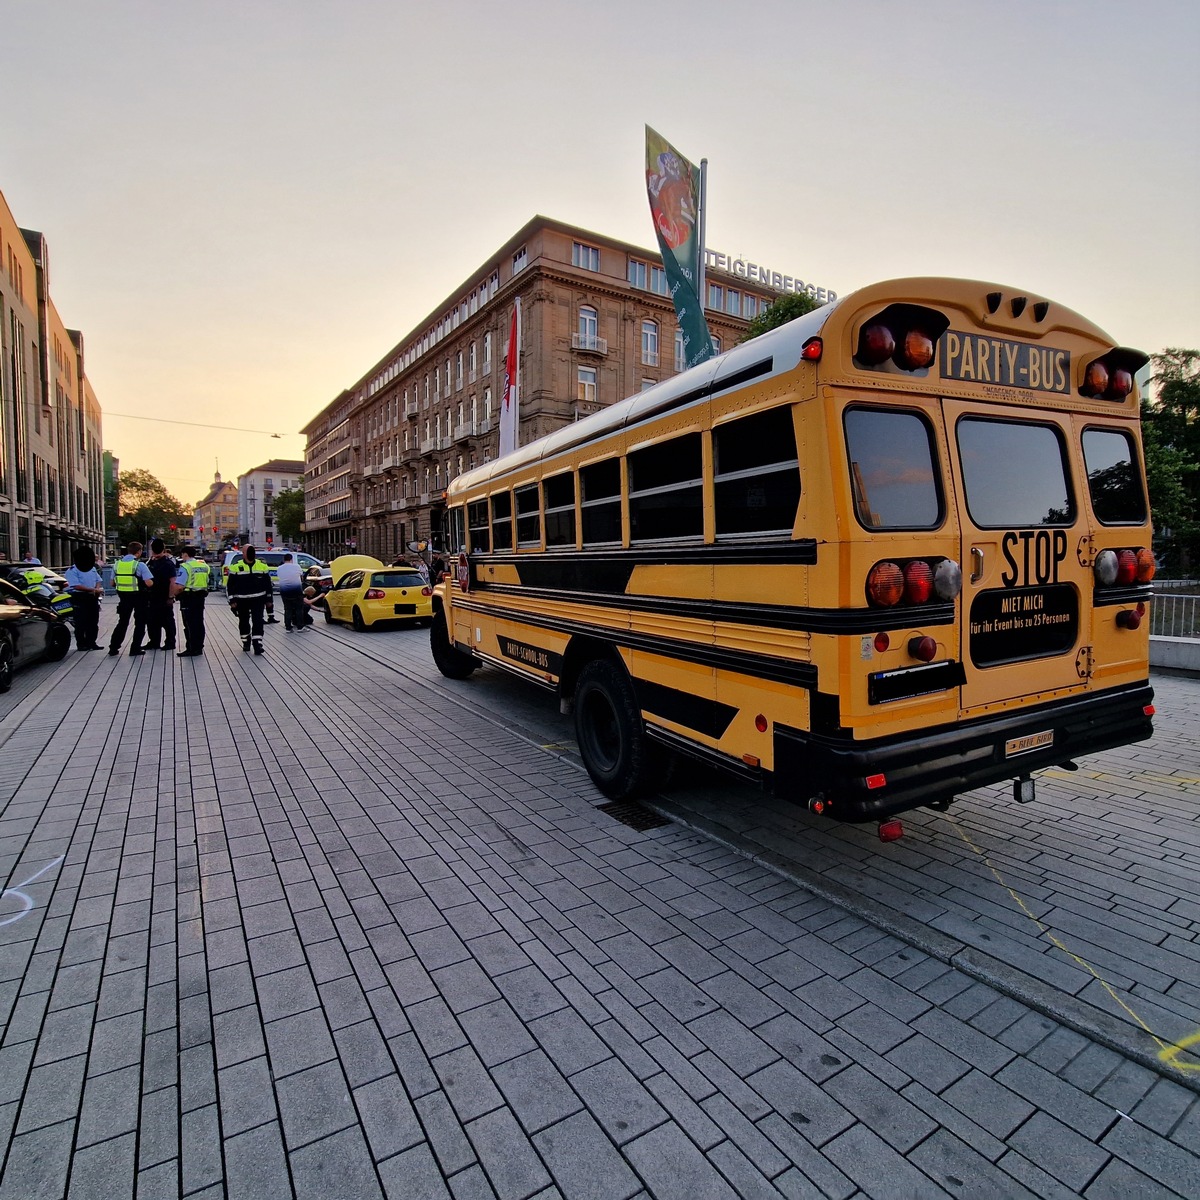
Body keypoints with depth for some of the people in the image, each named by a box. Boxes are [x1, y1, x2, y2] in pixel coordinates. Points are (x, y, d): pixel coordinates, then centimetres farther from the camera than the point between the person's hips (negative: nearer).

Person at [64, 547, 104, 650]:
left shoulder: (92, 569, 14)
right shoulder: (71, 571, -9)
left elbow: (98, 580, 17)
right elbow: (77, 586, -19)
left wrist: (98, 589, -6)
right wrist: (93, 590, -24)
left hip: (93, 598, 6)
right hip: (80, 598, -6)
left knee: (93, 622, 9)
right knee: (81, 623, -3)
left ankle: (91, 642, 17)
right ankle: (81, 644, 4)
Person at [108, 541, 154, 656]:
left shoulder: (117, 563, 2)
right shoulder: (139, 564, -14)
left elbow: (112, 582, 8)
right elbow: (149, 583, -19)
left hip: (124, 596, 5)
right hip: (138, 596, -5)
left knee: (122, 622, 17)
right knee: (140, 623, 7)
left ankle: (113, 648, 15)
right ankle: (135, 649, 5)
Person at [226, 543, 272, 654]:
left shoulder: (262, 566, 4)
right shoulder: (236, 567, -2)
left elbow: (268, 583, 11)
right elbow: (229, 585, 2)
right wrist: (232, 601, -3)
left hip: (258, 599, 0)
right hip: (241, 600, 0)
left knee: (257, 621, -7)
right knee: (244, 622, 12)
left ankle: (257, 643, -7)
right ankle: (246, 642, 29)